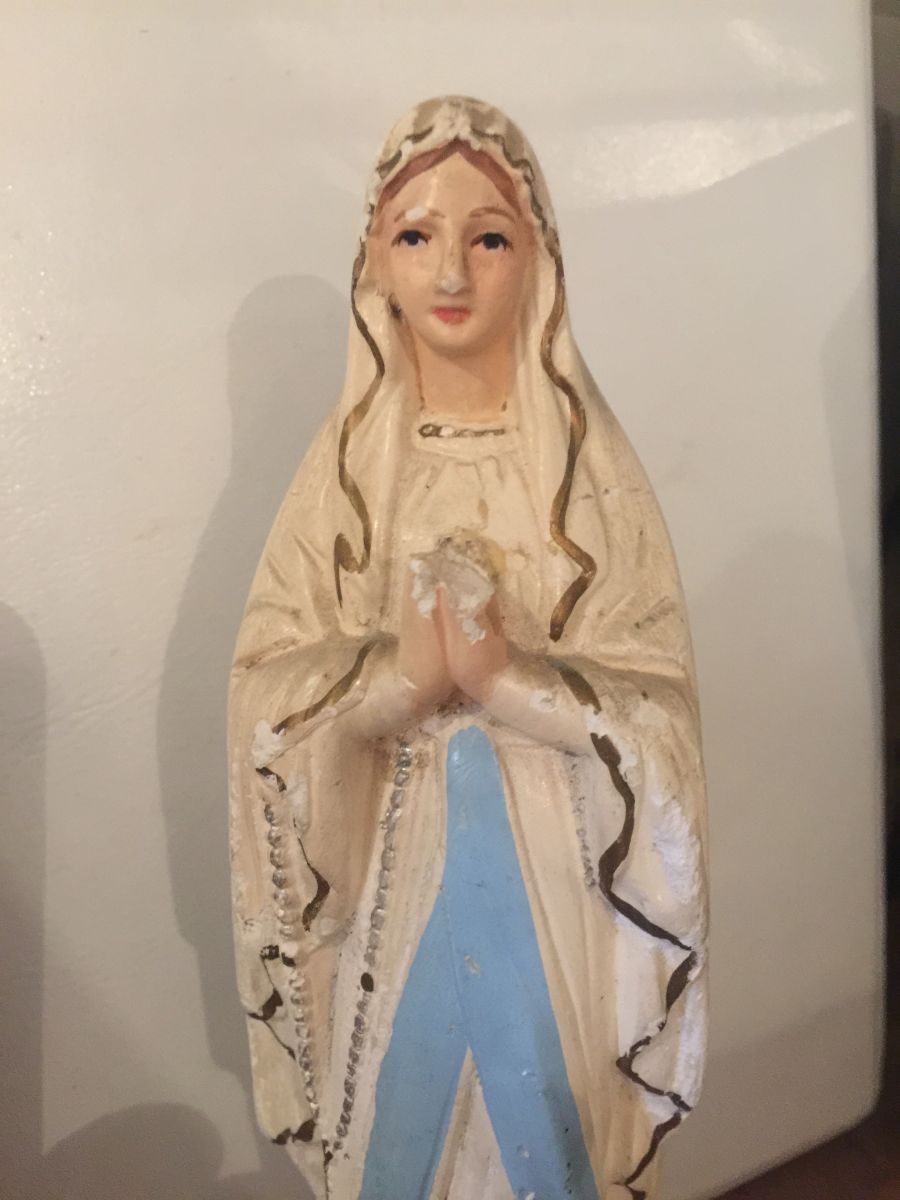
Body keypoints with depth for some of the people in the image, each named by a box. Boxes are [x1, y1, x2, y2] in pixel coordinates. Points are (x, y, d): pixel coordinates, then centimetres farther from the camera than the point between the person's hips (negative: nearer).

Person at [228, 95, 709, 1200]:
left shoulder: (588, 455, -7)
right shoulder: (348, 458, -3)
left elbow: (656, 704, -9)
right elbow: (266, 692, -7)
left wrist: (503, 674, -23)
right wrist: (404, 669, -22)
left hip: (556, 866, -1)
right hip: (393, 863, 1)